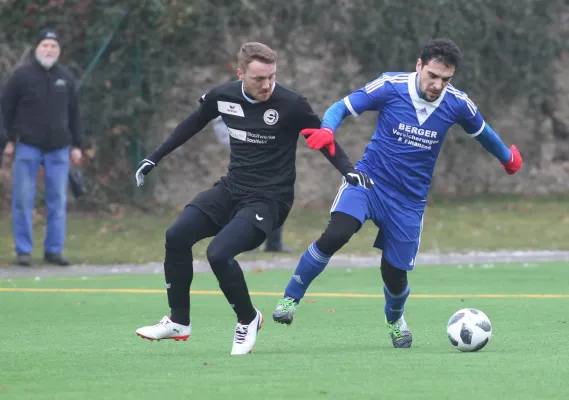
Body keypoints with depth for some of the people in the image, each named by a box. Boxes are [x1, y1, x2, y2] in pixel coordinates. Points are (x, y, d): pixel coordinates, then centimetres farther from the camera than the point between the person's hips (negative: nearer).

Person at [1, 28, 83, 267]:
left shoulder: (66, 77, 8)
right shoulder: (22, 75, -2)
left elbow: (73, 113, 13)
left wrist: (76, 145, 11)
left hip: (59, 148, 3)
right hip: (27, 147, -3)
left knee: (58, 200, 3)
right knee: (23, 199, -3)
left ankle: (54, 250, 10)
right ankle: (23, 250, 3)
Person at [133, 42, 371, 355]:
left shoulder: (290, 105, -16)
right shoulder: (222, 97, -3)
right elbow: (192, 125, 16)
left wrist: (348, 170, -16)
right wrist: (154, 158, 19)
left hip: (268, 198, -6)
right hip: (231, 189, 6)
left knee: (219, 253, -24)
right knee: (176, 236, -9)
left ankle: (248, 320, 2)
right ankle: (178, 322, 7)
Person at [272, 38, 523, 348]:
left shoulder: (457, 104, -8)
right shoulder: (390, 87, -14)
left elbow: (480, 131, 14)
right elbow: (342, 107, -9)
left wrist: (507, 157, 31)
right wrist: (327, 130, -31)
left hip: (409, 200, 2)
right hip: (369, 180, -2)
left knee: (394, 274, 3)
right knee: (335, 234, -28)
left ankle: (394, 319, 41)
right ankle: (290, 299, -9)